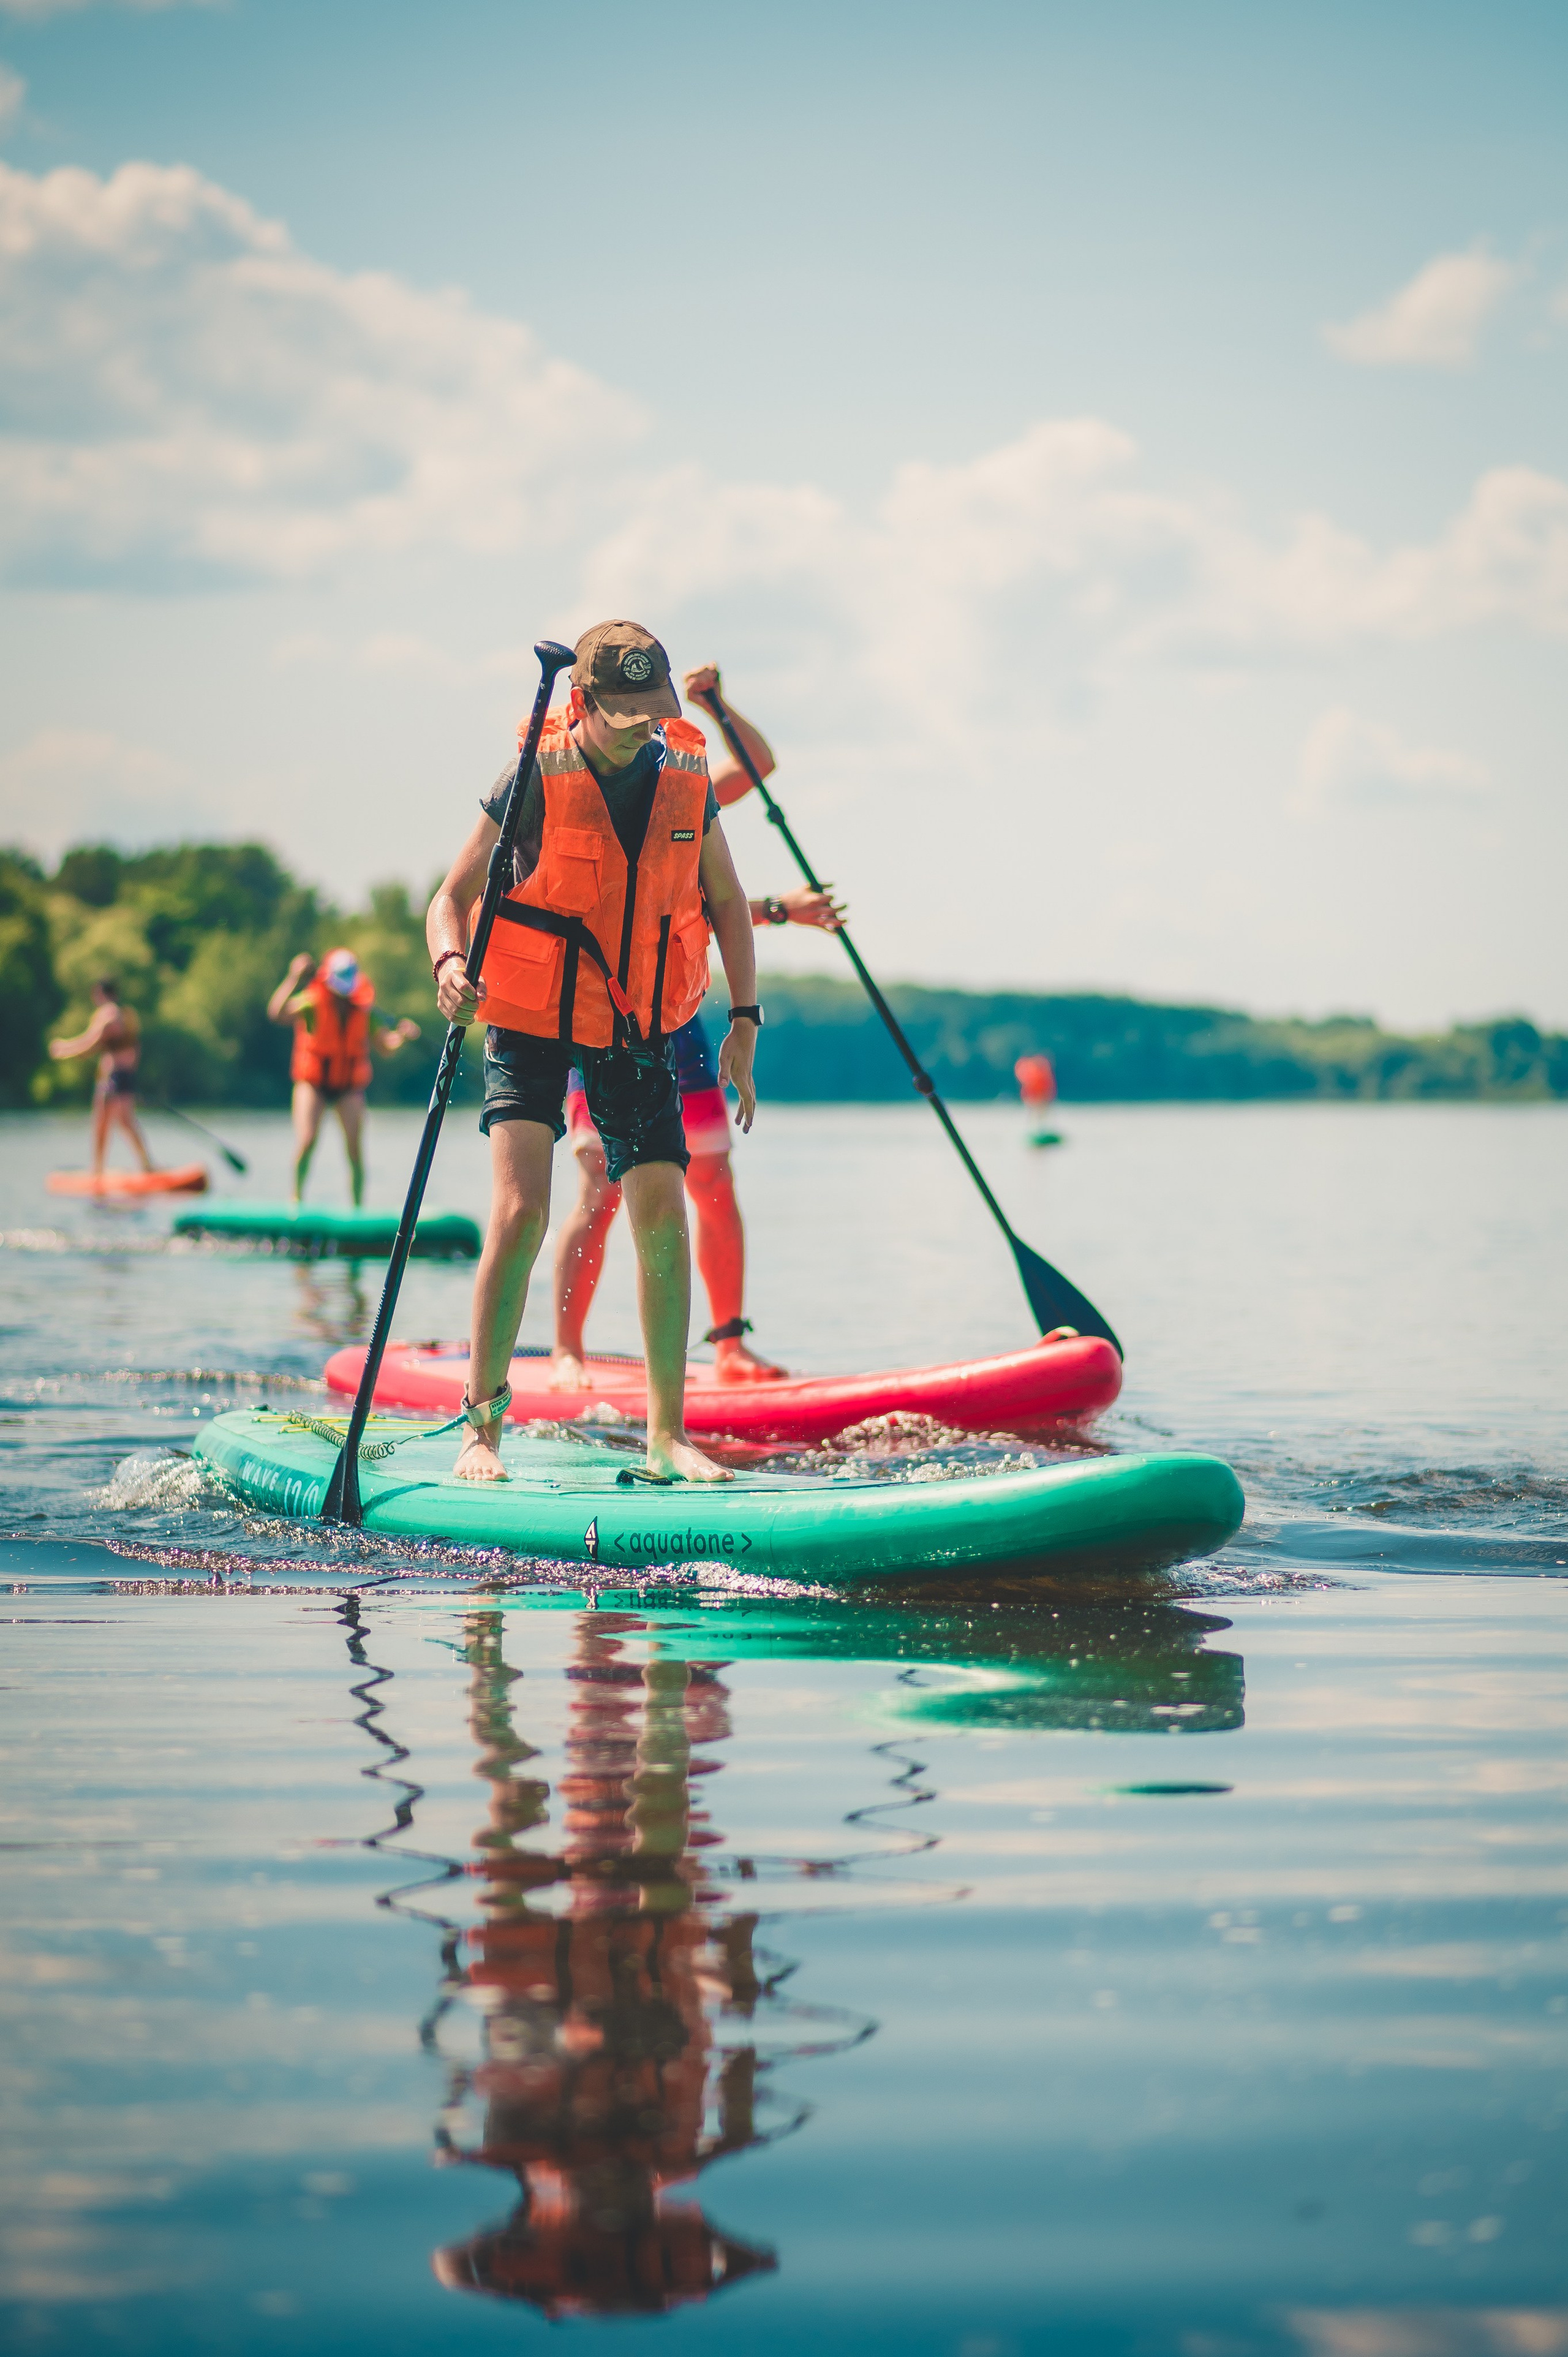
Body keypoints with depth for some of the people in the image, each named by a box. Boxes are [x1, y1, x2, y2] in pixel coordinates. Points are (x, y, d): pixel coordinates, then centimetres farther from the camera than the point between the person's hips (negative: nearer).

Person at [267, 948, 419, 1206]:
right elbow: (277, 1013, -30)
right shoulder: (313, 1003, -11)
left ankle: (359, 1209, 5)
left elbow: (386, 1048, -4)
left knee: (355, 1150, -4)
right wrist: (294, 978, -38)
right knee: (308, 1140, -18)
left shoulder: (363, 1010, 0)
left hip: (349, 1087, 3)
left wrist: (403, 1036, -25)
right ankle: (297, 1197, 3)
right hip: (313, 1083, -3)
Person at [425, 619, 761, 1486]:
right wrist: (450, 963, -31)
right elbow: (452, 897, -9)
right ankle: (482, 1429, -5)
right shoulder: (535, 781, -14)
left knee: (664, 1224, -1)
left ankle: (668, 1435, 12)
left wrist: (744, 1021, 3)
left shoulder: (686, 780, -2)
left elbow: (726, 901, 11)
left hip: (638, 1028, 4)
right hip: (532, 1024, -4)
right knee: (520, 1213, -16)